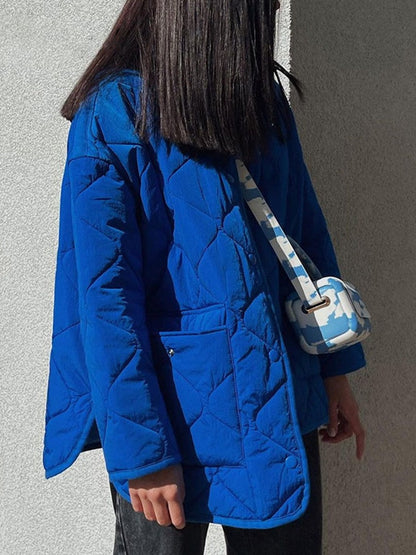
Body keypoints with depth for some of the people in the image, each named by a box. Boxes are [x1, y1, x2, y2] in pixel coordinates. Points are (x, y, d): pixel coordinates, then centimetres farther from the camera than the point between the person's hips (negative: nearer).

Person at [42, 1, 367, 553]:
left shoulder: (265, 99, 4)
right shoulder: (113, 117, -15)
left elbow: (307, 234, 10)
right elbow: (106, 298, -17)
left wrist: (335, 369, 8)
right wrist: (140, 452, -17)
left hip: (284, 409, 6)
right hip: (176, 419, -5)